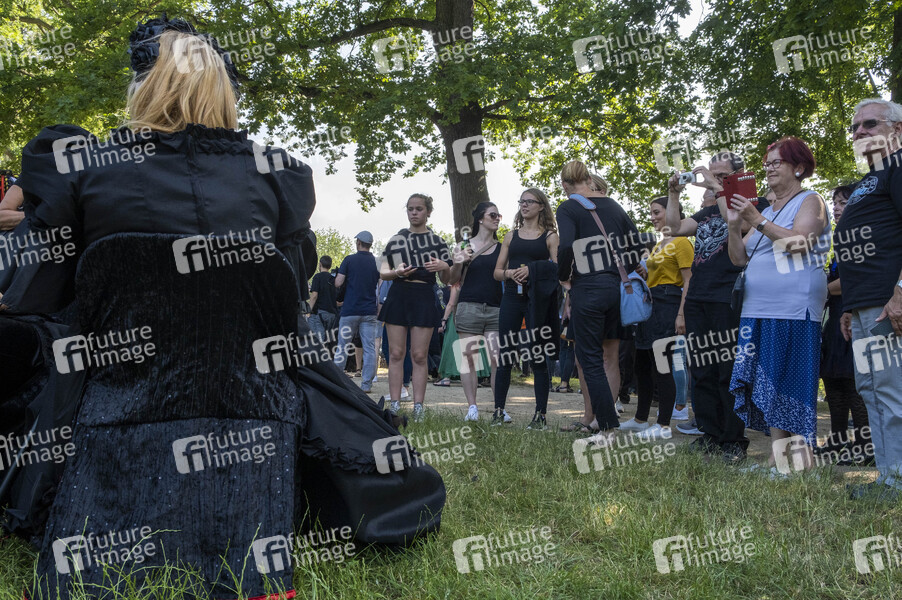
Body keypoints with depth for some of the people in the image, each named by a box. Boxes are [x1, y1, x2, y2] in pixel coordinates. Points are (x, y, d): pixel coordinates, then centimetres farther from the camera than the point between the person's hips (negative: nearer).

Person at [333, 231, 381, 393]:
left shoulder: (349, 260, -3)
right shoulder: (377, 263, 4)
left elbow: (338, 283, -4)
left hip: (350, 311, -1)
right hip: (370, 311, 1)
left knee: (343, 347, 9)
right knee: (369, 348, 1)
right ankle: (367, 384, -2)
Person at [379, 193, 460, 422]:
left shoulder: (437, 242, 9)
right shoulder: (396, 239, 11)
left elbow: (448, 280, 8)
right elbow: (383, 272, 7)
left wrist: (446, 267, -14)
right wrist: (397, 272, -14)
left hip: (424, 298, -1)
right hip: (398, 296, 1)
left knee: (419, 355, -1)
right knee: (396, 353, 0)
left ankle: (418, 407, 3)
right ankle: (395, 406, 4)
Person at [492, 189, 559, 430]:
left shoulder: (550, 236, 6)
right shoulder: (511, 236, 17)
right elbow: (497, 272, 15)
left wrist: (532, 270, -17)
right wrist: (509, 273, -6)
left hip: (538, 300, -3)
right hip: (512, 298, 3)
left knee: (538, 357, -2)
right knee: (505, 355, 2)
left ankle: (540, 414, 5)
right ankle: (499, 411, 9)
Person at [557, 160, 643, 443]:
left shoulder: (568, 208, -5)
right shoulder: (613, 205, 12)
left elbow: (566, 245, -21)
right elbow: (637, 244, 9)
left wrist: (563, 277, -6)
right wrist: (623, 272, 18)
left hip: (587, 290, -6)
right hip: (617, 287, 6)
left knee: (590, 359, 0)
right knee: (610, 355, 13)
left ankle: (608, 427, -1)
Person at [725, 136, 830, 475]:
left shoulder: (809, 201, 2)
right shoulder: (766, 210, 22)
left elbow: (799, 242, -16)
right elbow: (739, 259, 17)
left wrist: (757, 221, -19)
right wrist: (734, 226, 2)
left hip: (793, 310, -7)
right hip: (758, 309, 7)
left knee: (789, 382, -8)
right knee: (767, 384, 3)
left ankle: (801, 456, -3)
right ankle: (778, 455, 6)